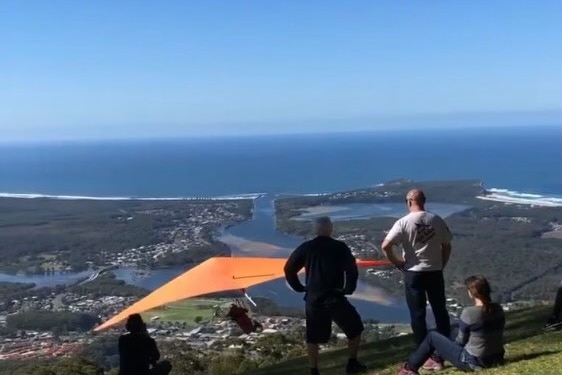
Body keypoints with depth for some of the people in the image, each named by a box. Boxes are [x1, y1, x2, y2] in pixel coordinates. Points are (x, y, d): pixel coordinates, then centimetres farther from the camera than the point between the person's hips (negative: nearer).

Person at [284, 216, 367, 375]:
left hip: (313, 299, 3)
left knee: (313, 337, 14)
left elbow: (289, 268, 3)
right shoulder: (340, 247, -5)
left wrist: (299, 287, 11)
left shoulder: (306, 247, 2)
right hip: (335, 298, -2)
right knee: (355, 329, 18)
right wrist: (348, 289, 3)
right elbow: (352, 271, -10)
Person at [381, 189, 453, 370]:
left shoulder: (404, 222, -11)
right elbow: (447, 246, 5)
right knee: (440, 312, 14)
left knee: (418, 315, 6)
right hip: (435, 272, 3)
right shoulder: (437, 220, 0)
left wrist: (396, 262, -2)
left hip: (413, 273, -3)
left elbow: (386, 246, -16)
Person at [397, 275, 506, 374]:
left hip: (473, 362, -6)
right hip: (495, 359, 7)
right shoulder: (498, 309, -3)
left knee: (432, 336, 10)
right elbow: (494, 335, 10)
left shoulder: (469, 312, -22)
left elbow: (461, 341, -10)